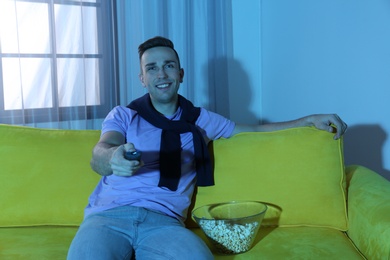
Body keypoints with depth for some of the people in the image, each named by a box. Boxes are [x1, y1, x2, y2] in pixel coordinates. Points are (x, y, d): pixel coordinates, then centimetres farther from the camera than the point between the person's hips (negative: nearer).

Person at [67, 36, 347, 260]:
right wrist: (112, 158, -31)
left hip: (164, 221, 2)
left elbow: (256, 130, 26)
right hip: (109, 215, -1)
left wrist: (310, 119, 16)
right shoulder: (123, 115, 13)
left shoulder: (200, 120, 19)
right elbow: (98, 155, -5)